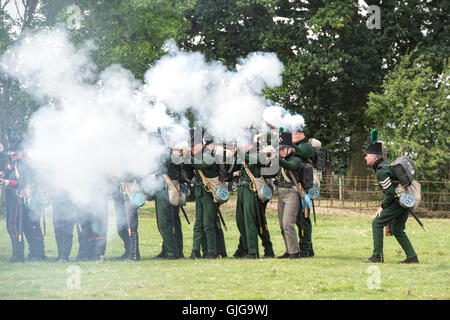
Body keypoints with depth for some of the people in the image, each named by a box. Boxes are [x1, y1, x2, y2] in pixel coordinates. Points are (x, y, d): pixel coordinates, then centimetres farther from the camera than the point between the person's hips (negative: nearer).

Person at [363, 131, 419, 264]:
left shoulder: (381, 171, -17)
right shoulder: (385, 164, 13)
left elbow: (391, 192, -21)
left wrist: (382, 206, -9)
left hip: (399, 201, -10)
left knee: (377, 223, -5)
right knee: (397, 229, 16)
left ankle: (377, 256, -8)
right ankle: (412, 257, 14)